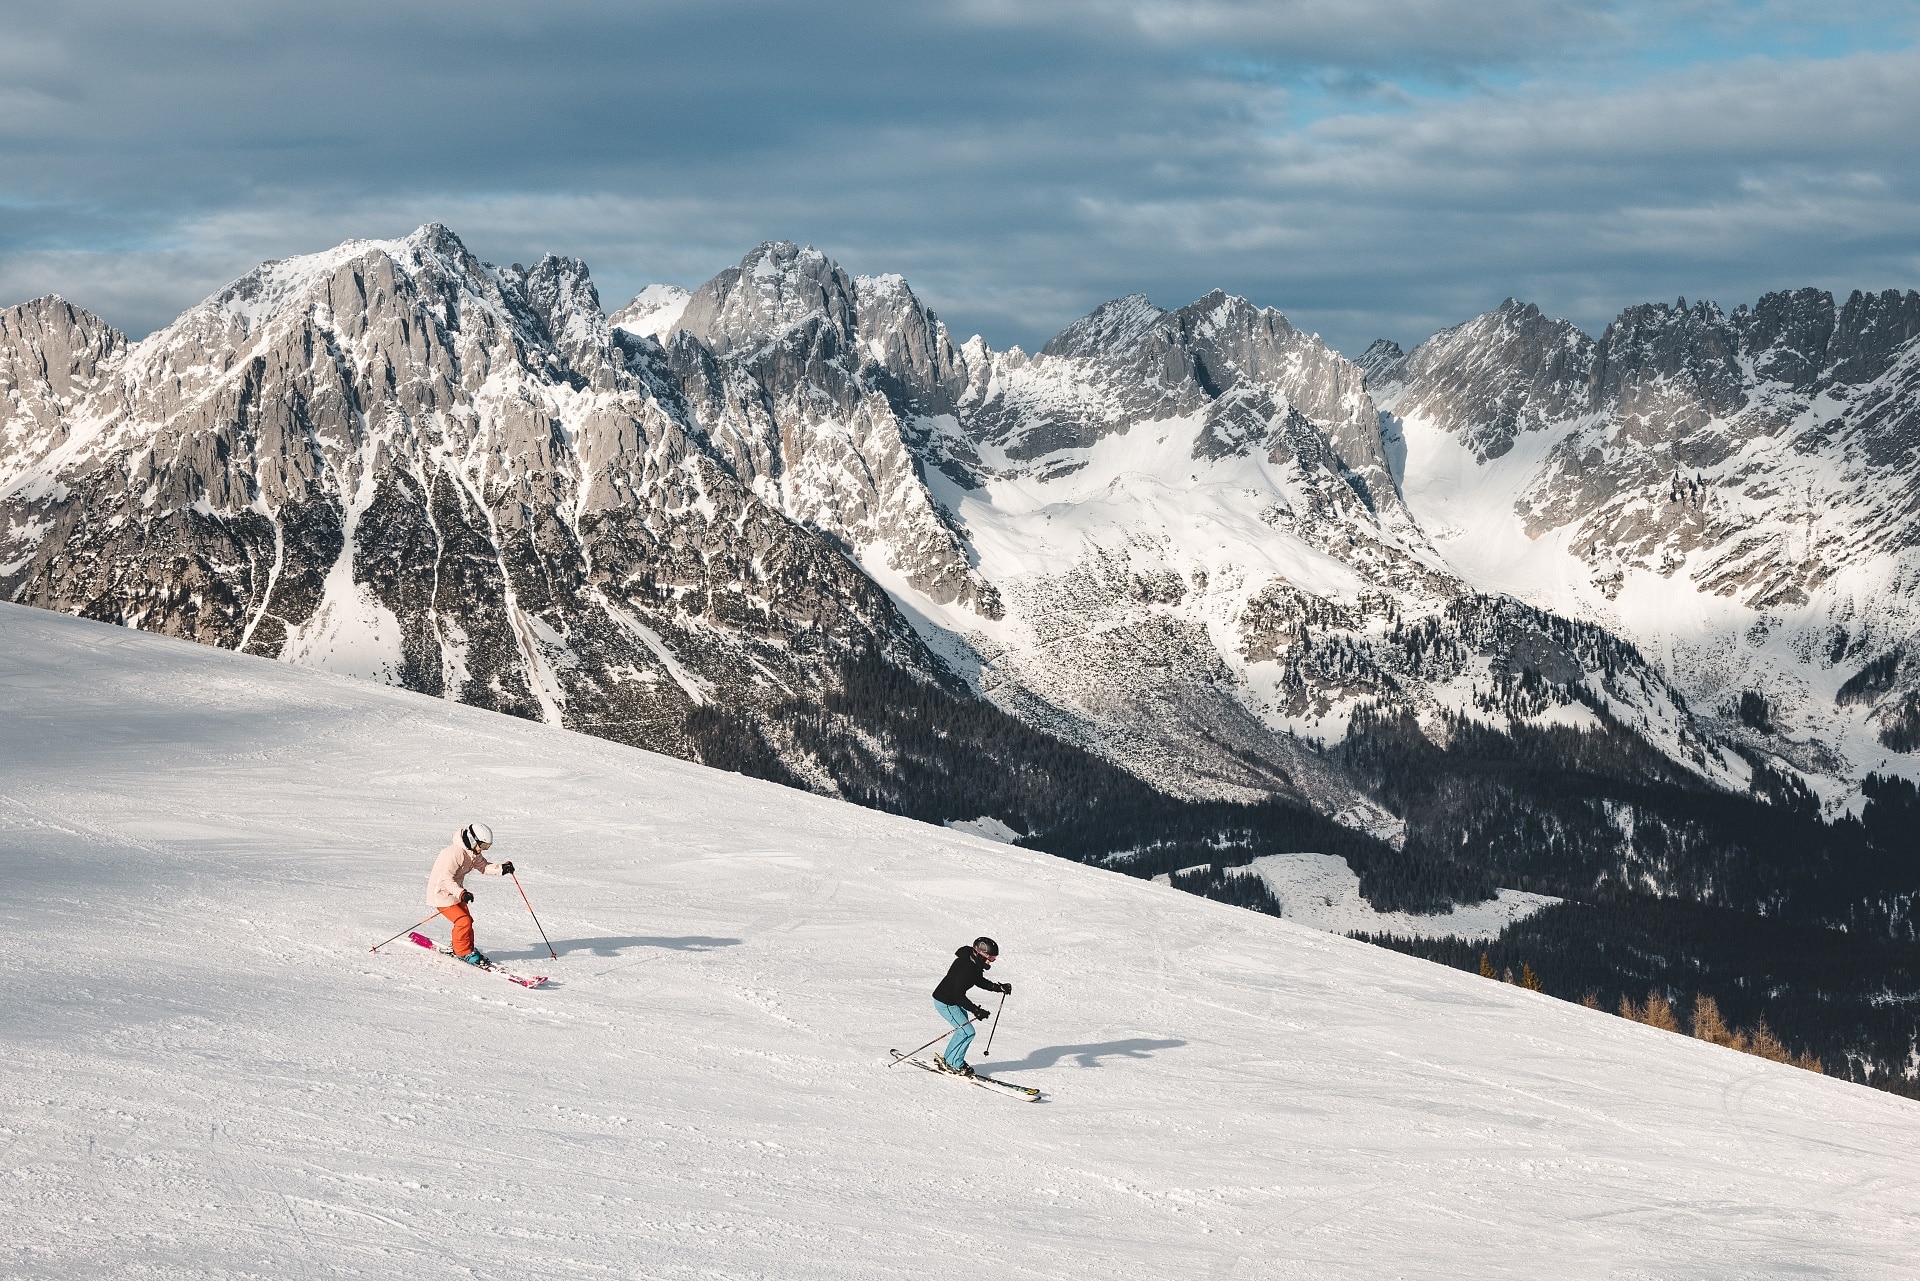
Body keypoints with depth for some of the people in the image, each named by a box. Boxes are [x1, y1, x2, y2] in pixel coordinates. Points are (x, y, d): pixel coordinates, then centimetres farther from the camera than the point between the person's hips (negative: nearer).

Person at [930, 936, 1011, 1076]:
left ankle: (947, 1059, 31)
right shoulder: (965, 968, -32)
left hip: (954, 1001, 10)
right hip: (945, 1003, -10)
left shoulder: (975, 964, -2)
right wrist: (976, 1010, -34)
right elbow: (958, 995, -31)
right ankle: (953, 1064, 3)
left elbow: (979, 980, 17)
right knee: (967, 1032, -11)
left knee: (964, 1030, 17)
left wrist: (999, 987, 6)